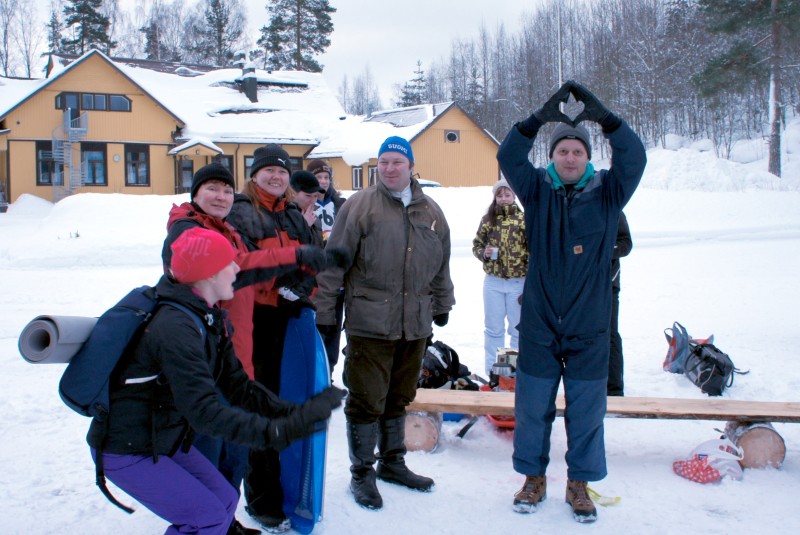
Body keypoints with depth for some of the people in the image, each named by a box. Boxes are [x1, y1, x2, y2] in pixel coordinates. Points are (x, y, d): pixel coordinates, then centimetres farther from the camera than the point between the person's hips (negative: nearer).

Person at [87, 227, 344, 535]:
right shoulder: (175, 327, -30)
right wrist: (272, 432, -43)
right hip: (126, 451, -9)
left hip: (162, 438, 9)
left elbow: (237, 386, -2)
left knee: (224, 501, 10)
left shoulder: (211, 319, 1)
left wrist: (293, 413, -14)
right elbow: (204, 411, -36)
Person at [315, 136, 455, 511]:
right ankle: (362, 473, 17)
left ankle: (392, 462, 34)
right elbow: (334, 262, -5)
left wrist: (442, 304, 23)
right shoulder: (359, 206, -4)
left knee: (399, 396, 17)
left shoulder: (431, 212, 12)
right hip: (369, 322, -5)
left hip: (415, 324, 5)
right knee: (366, 400, 1)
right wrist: (325, 310, -7)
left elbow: (441, 265, 21)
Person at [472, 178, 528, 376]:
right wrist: (484, 252, -10)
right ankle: (492, 371, 20)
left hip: (519, 282, -2)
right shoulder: (487, 219, 3)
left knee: (519, 330, 8)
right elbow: (476, 244, 14)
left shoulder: (524, 219, -5)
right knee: (493, 329, 10)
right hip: (493, 281, 2)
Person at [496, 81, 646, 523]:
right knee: (533, 406, 9)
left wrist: (604, 117, -27)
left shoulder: (607, 194, 0)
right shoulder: (537, 190, 1)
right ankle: (533, 478, 27)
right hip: (539, 325, 0)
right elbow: (508, 157, -14)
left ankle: (579, 483, 26)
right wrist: (540, 118, -27)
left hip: (589, 328, 0)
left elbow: (634, 159, -16)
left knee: (586, 409, 9)